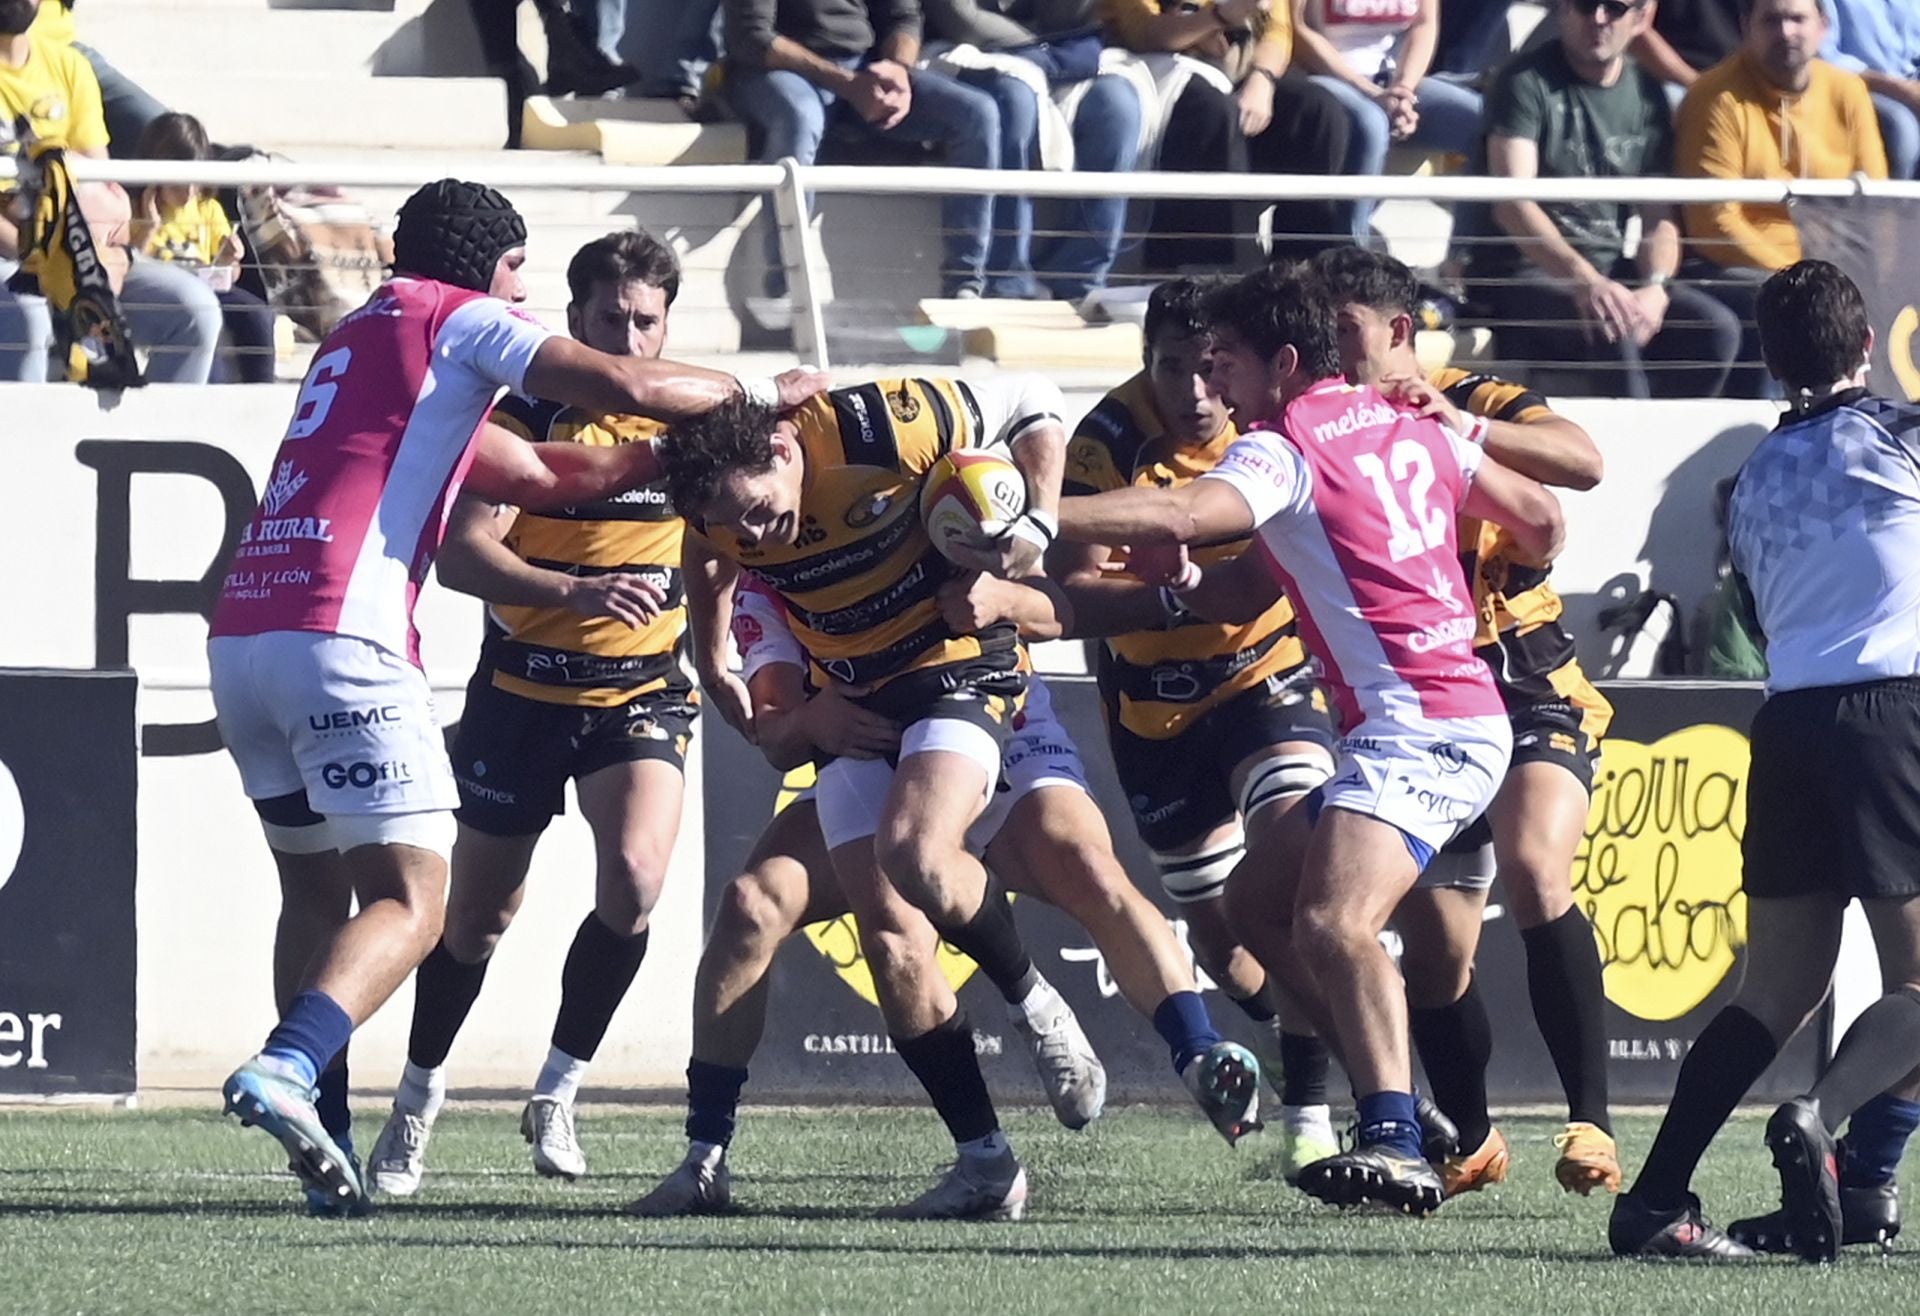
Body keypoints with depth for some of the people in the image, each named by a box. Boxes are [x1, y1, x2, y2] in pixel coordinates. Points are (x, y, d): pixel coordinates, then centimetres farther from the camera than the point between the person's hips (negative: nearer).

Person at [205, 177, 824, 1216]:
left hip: (240, 633, 8)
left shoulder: (358, 340, 30)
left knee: (316, 891, 17)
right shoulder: (454, 318, 5)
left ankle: (323, 1148, 8)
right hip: (342, 637, -8)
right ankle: (285, 1069, -31)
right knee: (408, 902, -8)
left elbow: (536, 473, 31)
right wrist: (760, 393, 14)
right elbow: (622, 387, -2)